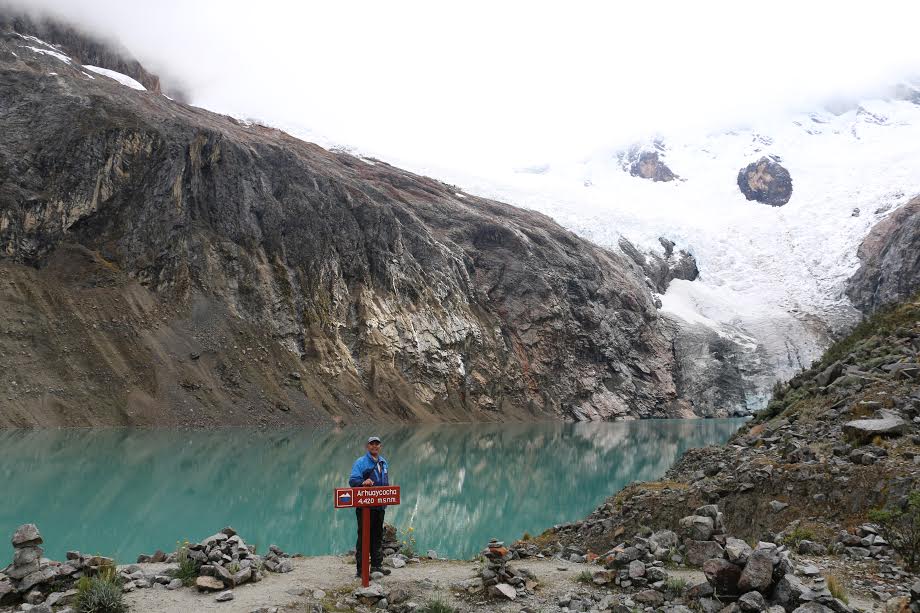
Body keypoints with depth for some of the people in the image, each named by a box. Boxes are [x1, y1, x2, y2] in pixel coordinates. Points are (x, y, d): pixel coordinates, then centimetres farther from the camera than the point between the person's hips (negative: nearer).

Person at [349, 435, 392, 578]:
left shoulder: (383, 462, 15)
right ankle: (361, 569, 0)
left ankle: (376, 565, 25)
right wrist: (363, 482, -34)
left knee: (378, 535, 14)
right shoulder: (360, 462, -7)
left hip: (380, 506, 7)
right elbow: (352, 480, -15)